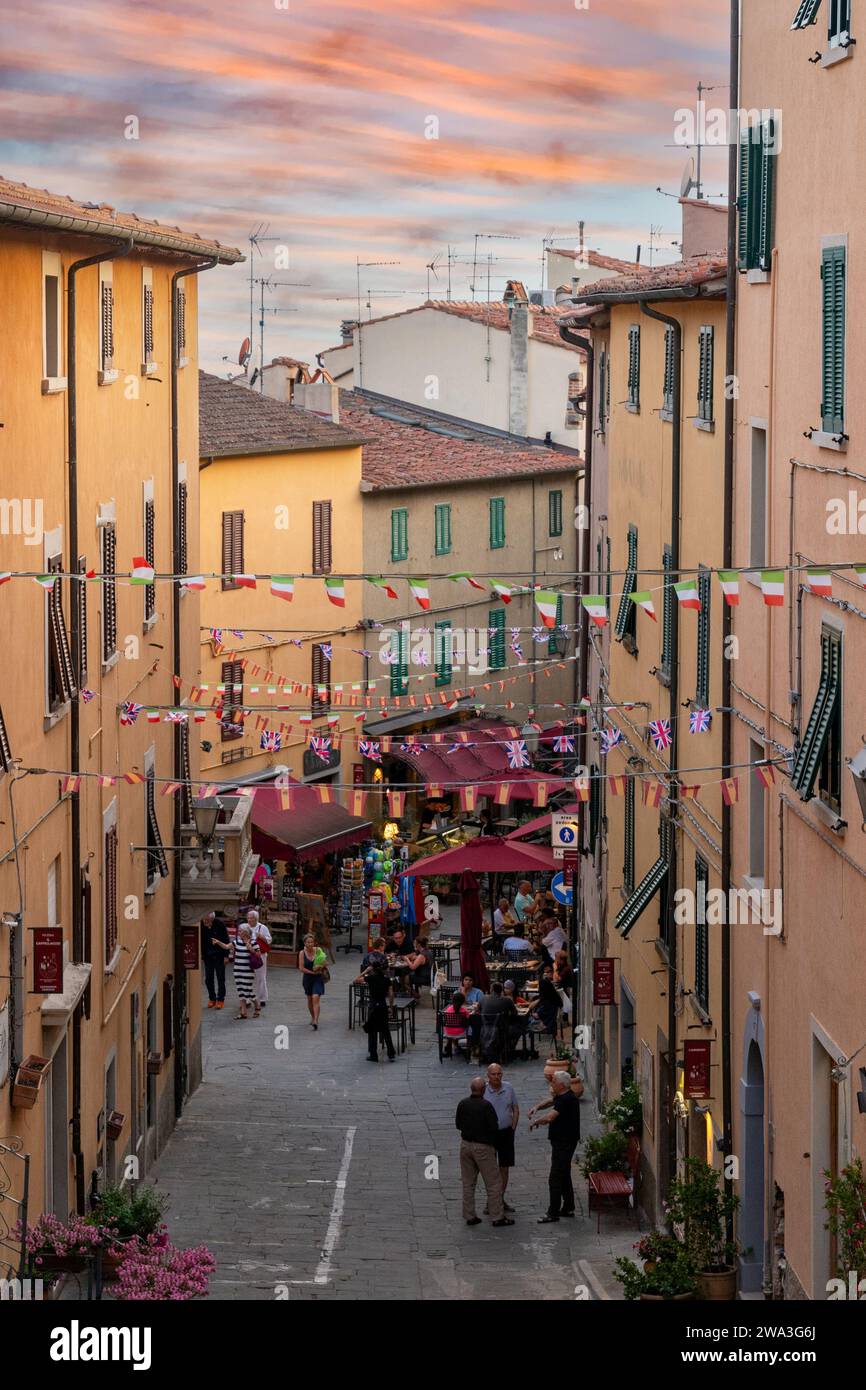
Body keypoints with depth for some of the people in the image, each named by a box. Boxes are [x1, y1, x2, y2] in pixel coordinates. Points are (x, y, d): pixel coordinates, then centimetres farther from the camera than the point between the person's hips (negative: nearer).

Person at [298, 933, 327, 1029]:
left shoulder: (318, 950, -6)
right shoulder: (302, 953, -6)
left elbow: (325, 962, 0)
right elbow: (301, 968, -10)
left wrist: (320, 966, -21)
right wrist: (312, 972, -17)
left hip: (318, 978, -2)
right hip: (307, 978, 2)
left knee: (316, 998, -15)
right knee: (309, 999, 16)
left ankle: (315, 1021, -20)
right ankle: (313, 1017, 38)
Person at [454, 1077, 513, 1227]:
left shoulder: (462, 1104, -2)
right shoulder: (486, 1106, -18)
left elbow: (458, 1124, 8)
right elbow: (494, 1128, -17)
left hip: (465, 1145, 5)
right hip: (482, 1147, -5)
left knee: (468, 1183, 14)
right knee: (493, 1183, 4)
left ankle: (469, 1216, 16)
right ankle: (497, 1217, 6)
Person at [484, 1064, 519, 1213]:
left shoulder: (508, 1088, 0)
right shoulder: (483, 1090, -10)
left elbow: (516, 1110, 8)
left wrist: (512, 1129, 2)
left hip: (506, 1133, 3)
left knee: (504, 1168, 9)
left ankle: (501, 1200, 20)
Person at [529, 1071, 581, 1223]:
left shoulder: (567, 1100, -24)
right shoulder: (562, 1096, 9)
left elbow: (549, 1117, -32)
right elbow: (550, 1101, 26)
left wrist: (535, 1122, -14)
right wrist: (537, 1107, 6)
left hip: (564, 1144, -11)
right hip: (562, 1142, 11)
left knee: (555, 1178, -7)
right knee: (564, 1176, 18)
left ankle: (553, 1213, -4)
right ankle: (568, 1208, 26)